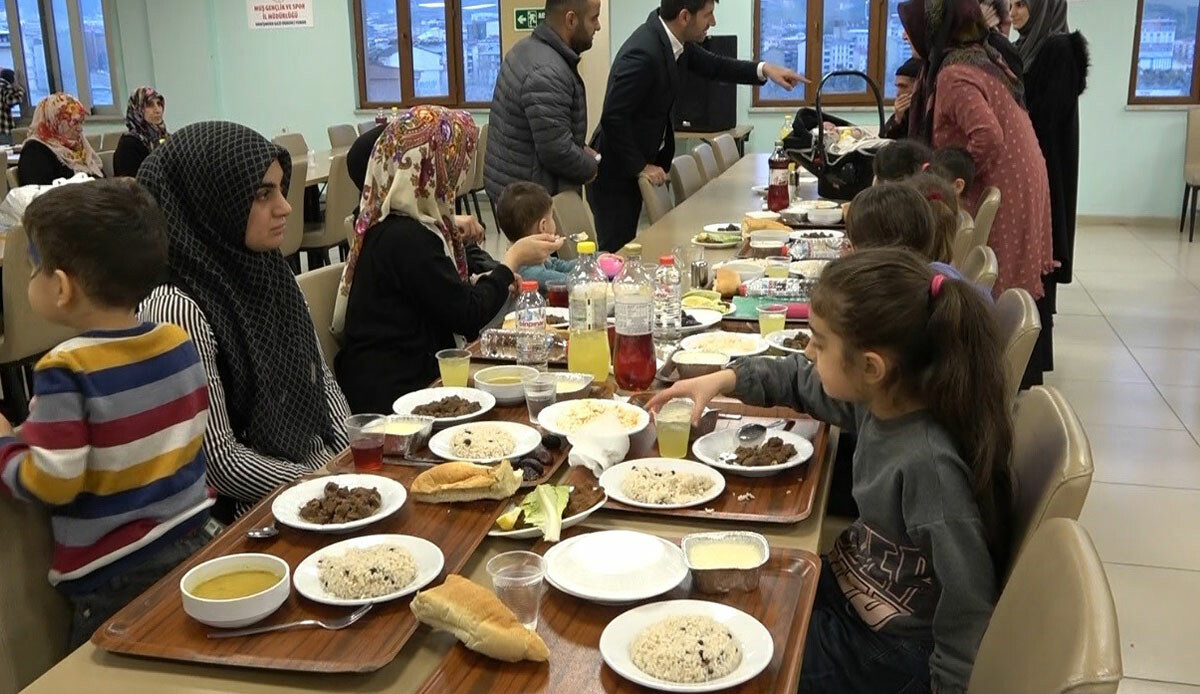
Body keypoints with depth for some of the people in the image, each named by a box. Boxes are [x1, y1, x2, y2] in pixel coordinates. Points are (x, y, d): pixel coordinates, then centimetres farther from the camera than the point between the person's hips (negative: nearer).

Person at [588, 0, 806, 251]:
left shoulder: (671, 38, 0)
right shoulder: (643, 53, -27)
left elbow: (712, 66, 16)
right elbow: (613, 118, -26)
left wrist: (764, 70, 4)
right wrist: (640, 167, -17)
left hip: (633, 167, 9)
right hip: (615, 174, -9)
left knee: (628, 247, 14)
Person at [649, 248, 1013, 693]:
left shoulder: (929, 464, -34)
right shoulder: (879, 398, -10)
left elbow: (968, 611, -28)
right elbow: (802, 380, 13)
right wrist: (726, 379, 7)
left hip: (883, 654, -7)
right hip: (850, 592, 7)